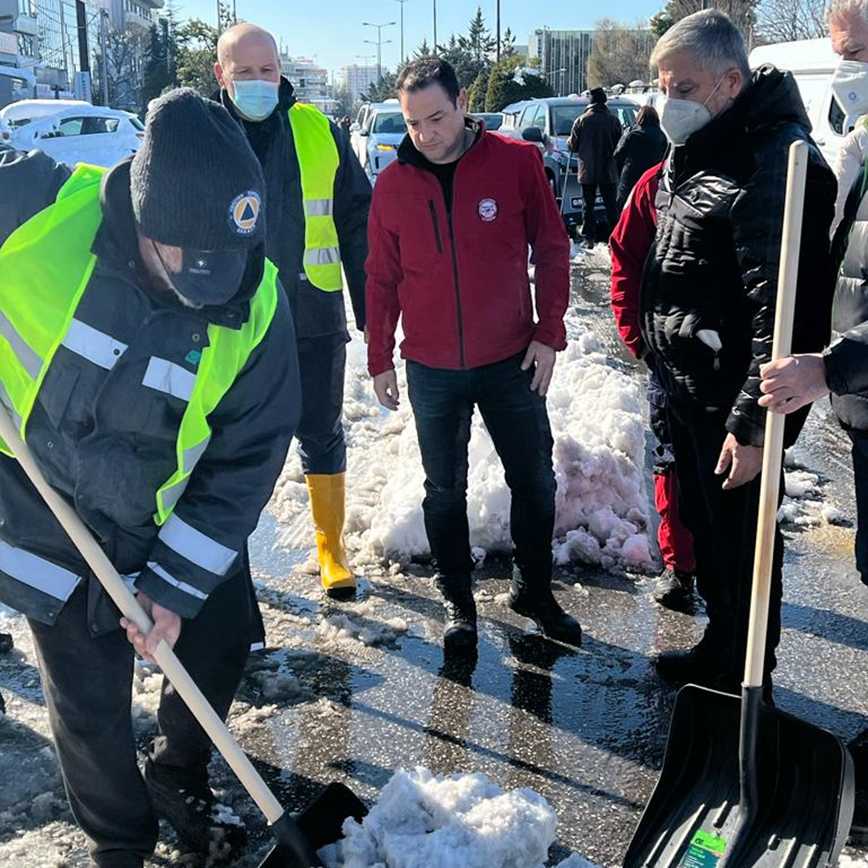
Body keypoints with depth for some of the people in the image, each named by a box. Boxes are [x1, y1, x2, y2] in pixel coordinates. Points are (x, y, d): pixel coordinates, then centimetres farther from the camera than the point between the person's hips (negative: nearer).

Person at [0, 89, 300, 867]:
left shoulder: (259, 302, -22)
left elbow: (247, 458, -15)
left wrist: (177, 583, -16)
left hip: (181, 525, 2)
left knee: (216, 651, 15)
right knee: (89, 708, 9)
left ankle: (180, 775, 49)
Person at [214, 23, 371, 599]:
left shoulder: (319, 132, -1)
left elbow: (357, 220, 4)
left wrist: (371, 306, 2)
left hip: (314, 318, 0)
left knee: (322, 435, 10)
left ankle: (331, 546, 27)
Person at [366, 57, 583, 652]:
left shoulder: (516, 161, -7)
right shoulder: (394, 184, -2)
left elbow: (551, 248, -2)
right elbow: (382, 279, 5)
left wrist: (548, 332, -6)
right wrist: (380, 358, 4)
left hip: (512, 360, -1)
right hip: (432, 369, 1)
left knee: (535, 480, 8)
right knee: (445, 489, 11)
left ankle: (535, 590, 29)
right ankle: (458, 599, 27)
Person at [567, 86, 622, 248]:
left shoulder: (582, 120, -7)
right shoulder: (613, 120, -3)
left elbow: (573, 145, -2)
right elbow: (620, 145, 3)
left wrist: (568, 141, 20)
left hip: (588, 171, -1)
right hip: (608, 171, 1)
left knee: (589, 205, 6)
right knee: (611, 205, 8)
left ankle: (589, 238, 3)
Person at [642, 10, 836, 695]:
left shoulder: (775, 163, -21)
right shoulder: (694, 154, 11)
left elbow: (782, 307, -26)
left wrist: (751, 423, -26)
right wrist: (653, 344, 20)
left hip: (731, 400, -10)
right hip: (687, 388, 10)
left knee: (740, 541, 3)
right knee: (704, 526, 21)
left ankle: (744, 689, 21)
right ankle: (719, 651, 40)